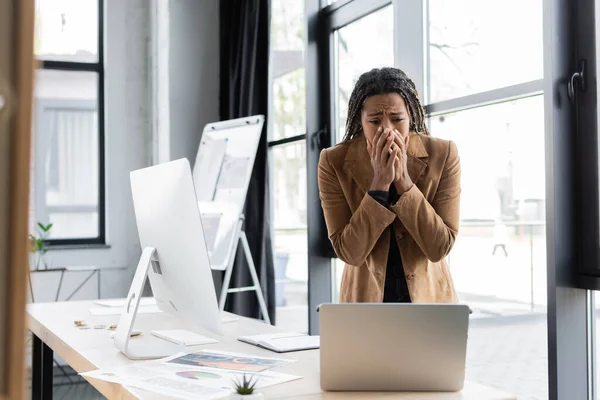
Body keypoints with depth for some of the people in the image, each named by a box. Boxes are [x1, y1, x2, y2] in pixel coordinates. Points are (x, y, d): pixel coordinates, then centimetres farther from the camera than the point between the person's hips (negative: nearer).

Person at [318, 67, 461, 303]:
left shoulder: (443, 155, -14)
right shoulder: (334, 162, -15)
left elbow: (440, 247, -17)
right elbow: (349, 252, -18)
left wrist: (403, 181, -26)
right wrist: (379, 184, -27)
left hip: (429, 296, 1)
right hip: (365, 297, 0)